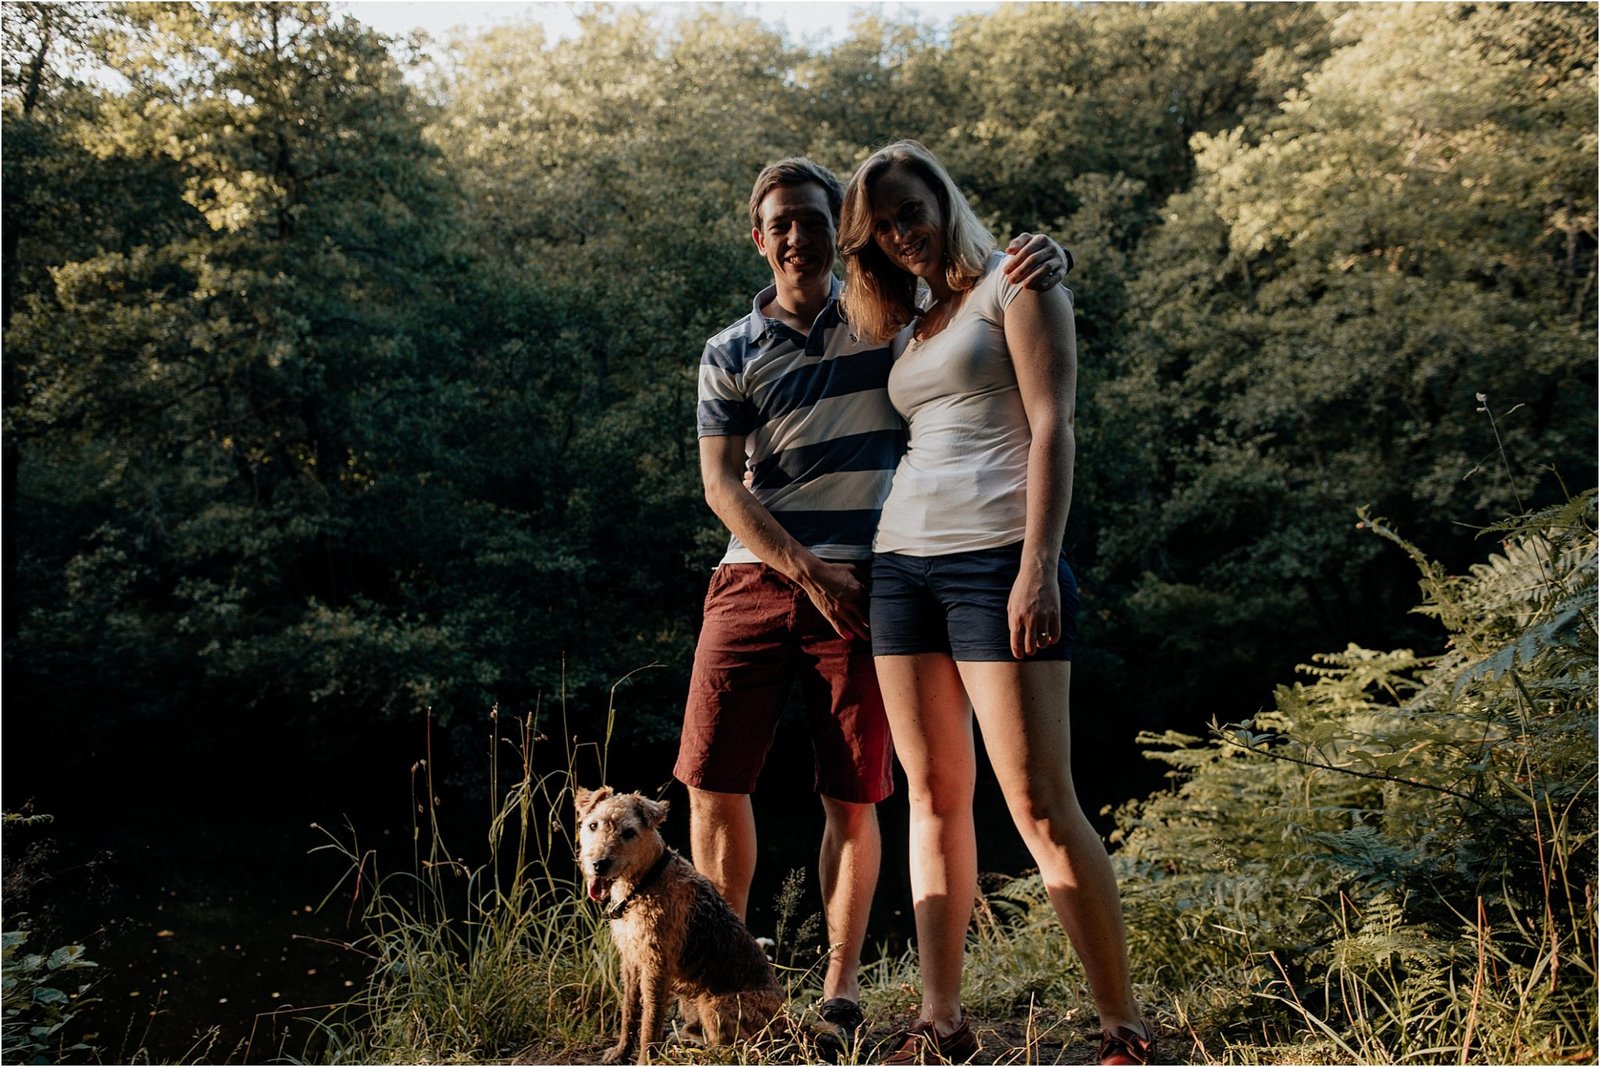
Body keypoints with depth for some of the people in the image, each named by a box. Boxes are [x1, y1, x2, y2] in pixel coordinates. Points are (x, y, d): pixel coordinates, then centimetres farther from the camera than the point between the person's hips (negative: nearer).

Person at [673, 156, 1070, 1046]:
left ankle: (843, 983, 16)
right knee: (713, 780, 0)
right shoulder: (730, 355, 8)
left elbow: (993, 299, 8)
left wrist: (1045, 262, -17)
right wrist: (809, 573, -9)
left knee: (852, 797, 0)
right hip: (756, 577, 2)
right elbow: (722, 484, 1)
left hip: (860, 584, -1)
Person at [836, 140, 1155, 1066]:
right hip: (903, 562, 7)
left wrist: (1039, 565, -18)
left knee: (1041, 805, -9)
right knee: (935, 797, 5)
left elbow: (1051, 427, -8)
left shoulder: (1014, 284, 2)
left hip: (993, 559, -7)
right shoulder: (916, 324, 22)